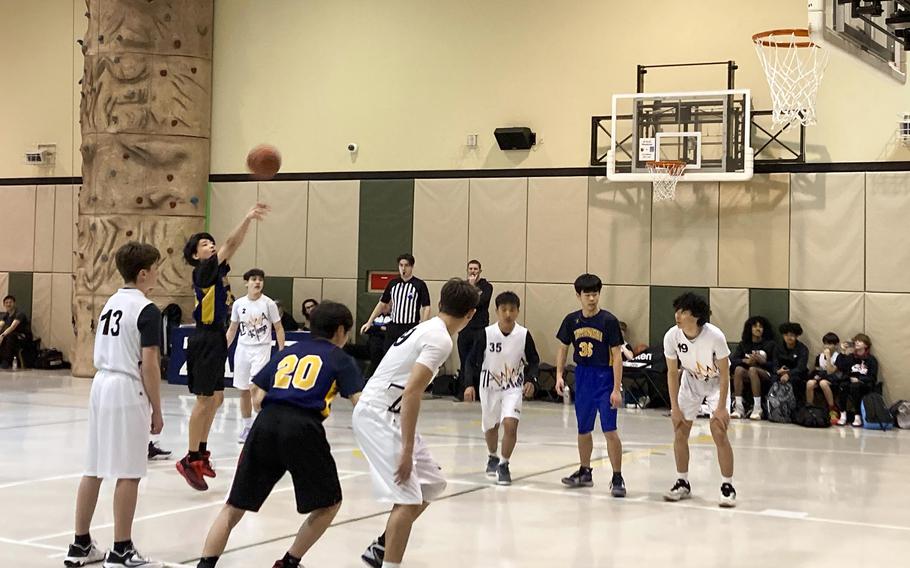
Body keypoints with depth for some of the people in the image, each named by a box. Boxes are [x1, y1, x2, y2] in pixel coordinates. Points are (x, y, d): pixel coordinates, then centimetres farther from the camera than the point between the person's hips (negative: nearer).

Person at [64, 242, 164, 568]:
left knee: (94, 469, 12)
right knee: (128, 474, -2)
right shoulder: (147, 310, -12)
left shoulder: (111, 303, 12)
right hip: (128, 392, -8)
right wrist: (157, 410, -8)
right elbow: (148, 365, -15)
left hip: (101, 385, 8)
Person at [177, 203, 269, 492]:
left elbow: (232, 245, 8)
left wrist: (250, 220, -3)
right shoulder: (203, 270, -11)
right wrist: (247, 218, -24)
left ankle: (201, 452, 26)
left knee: (215, 399, 16)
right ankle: (190, 460, -1)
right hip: (206, 340, -10)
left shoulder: (217, 270, 13)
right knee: (205, 400, -7)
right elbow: (230, 244, -20)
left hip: (216, 338, 10)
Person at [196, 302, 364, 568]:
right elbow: (359, 401, 1)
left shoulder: (288, 351, 26)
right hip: (303, 429, -4)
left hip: (266, 424, 4)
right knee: (329, 503, 17)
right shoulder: (339, 359, 14)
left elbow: (256, 392, 21)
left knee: (234, 506, 11)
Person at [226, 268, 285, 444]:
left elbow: (279, 329, -1)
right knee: (243, 391, 8)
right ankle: (247, 427, 19)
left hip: (261, 349, -4)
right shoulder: (238, 304, 3)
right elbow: (232, 330, 13)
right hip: (242, 348, 4)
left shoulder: (269, 304, -6)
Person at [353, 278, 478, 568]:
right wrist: (407, 451, -25)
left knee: (431, 485, 16)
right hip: (378, 416, -10)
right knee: (408, 498, -14)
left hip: (385, 414, 10)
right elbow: (412, 392, -25)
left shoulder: (426, 328, 13)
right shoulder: (440, 339, -15)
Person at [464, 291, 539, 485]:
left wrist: (531, 380, -17)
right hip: (490, 387, 1)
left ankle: (504, 465, -1)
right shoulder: (486, 333, -16)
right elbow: (472, 361, -7)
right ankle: (493, 458, 47)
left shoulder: (524, 334, -14)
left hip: (514, 388, -1)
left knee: (510, 424, -19)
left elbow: (534, 362, -1)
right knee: (490, 427, 18)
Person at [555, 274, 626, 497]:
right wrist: (559, 375, 0)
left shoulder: (609, 321, -12)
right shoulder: (572, 320, 1)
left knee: (610, 430, -10)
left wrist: (616, 389, -16)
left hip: (604, 378, -5)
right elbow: (563, 348, 13)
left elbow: (617, 355, -12)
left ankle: (617, 478, -2)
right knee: (583, 430, 15)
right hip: (582, 377, 5)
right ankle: (585, 472, 32)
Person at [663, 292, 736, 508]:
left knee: (719, 432, -15)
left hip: (716, 382, -4)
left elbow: (724, 374, -20)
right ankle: (682, 483, 17)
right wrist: (674, 407, -9)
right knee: (680, 432, 1)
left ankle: (727, 486, -3)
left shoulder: (715, 336, -32)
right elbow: (672, 372, -9)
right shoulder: (672, 336, -23)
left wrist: (721, 407, -22)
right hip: (690, 381, 4)